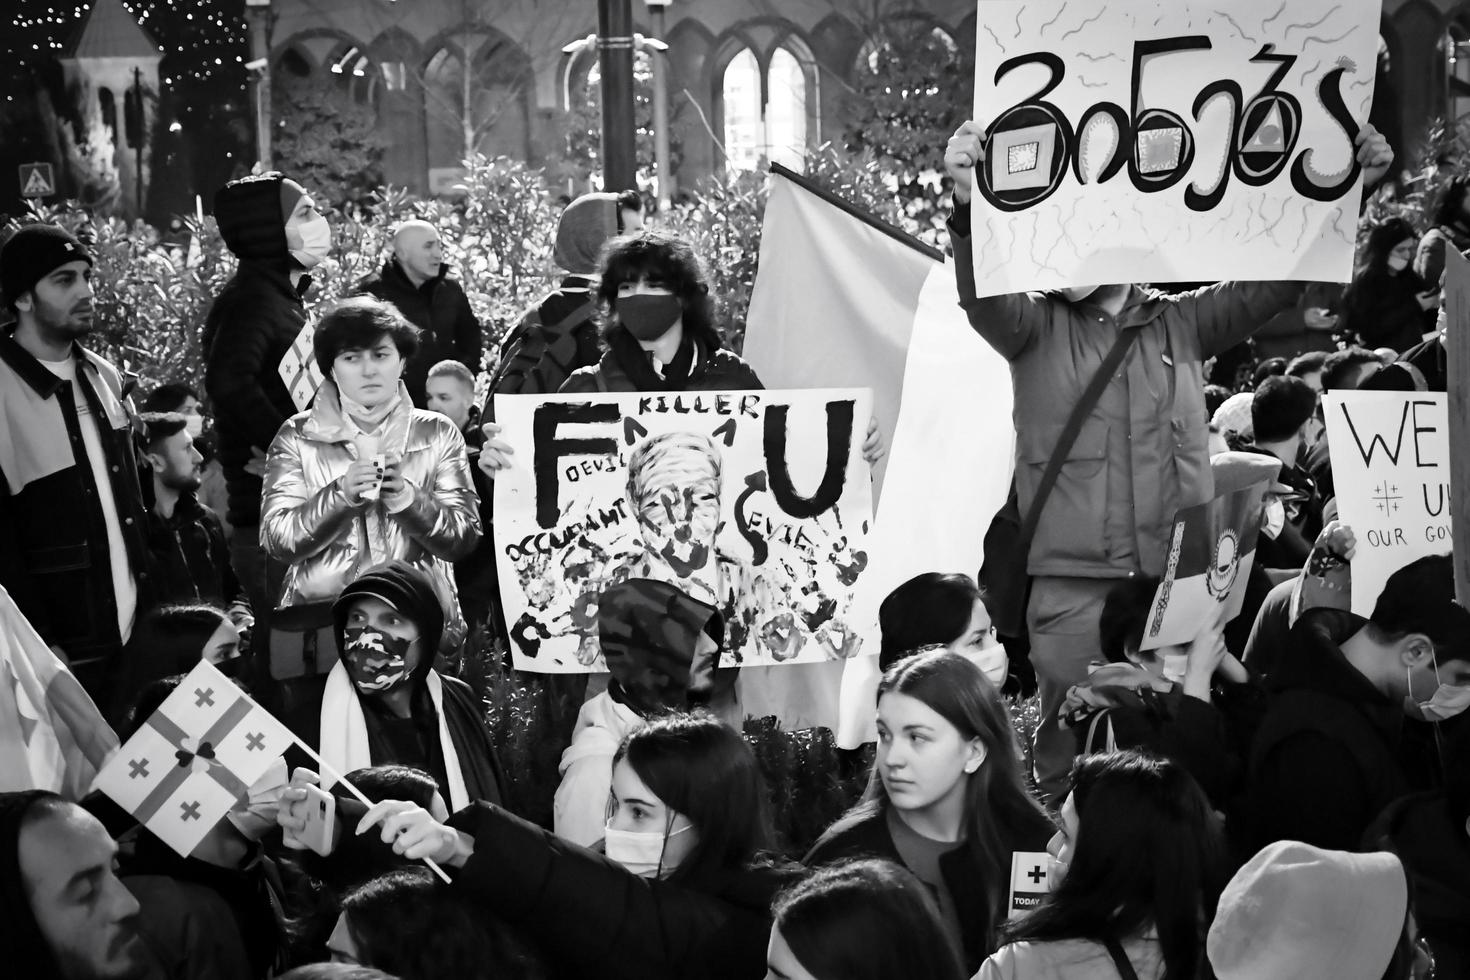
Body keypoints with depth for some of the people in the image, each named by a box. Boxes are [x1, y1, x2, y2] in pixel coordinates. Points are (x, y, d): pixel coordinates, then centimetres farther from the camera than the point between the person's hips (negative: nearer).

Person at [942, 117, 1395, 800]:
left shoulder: (1181, 325, 14)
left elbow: (1276, 282, 9)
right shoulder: (1037, 328, 7)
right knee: (1070, 749, -3)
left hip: (1179, 574, 2)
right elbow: (984, 296, -13)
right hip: (1072, 583, -2)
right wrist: (969, 206, -33)